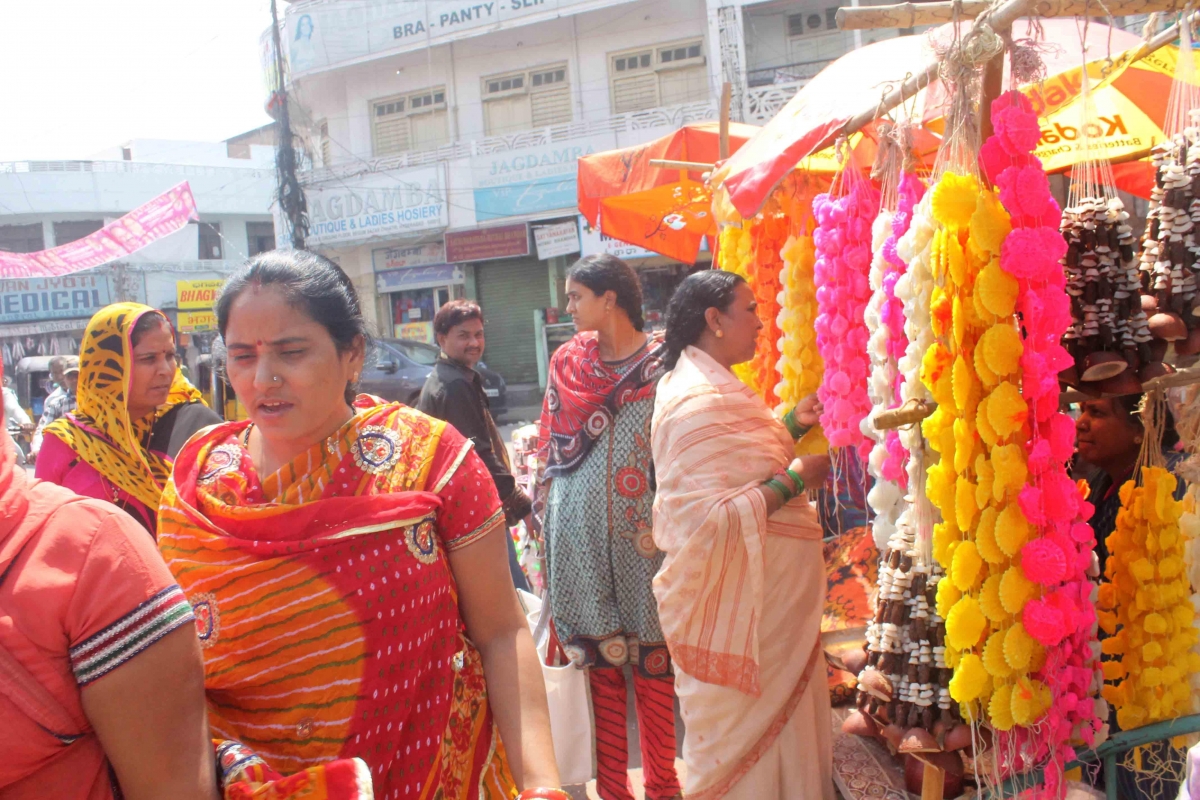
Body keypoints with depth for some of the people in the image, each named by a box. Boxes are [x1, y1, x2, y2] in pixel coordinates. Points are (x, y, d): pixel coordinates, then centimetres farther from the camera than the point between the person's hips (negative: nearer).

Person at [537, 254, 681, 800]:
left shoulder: (663, 360, -3)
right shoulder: (568, 360, 8)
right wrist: (545, 496, 9)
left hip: (643, 525, -2)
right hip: (580, 525, 3)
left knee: (651, 653, 5)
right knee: (597, 653, 8)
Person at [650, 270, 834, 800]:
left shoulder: (712, 385, 10)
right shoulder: (696, 402, -23)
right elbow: (713, 518, -28)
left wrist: (791, 425, 10)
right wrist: (796, 479, -21)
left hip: (765, 592, 10)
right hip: (739, 593, -10)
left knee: (776, 714, 21)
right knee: (746, 728, 6)